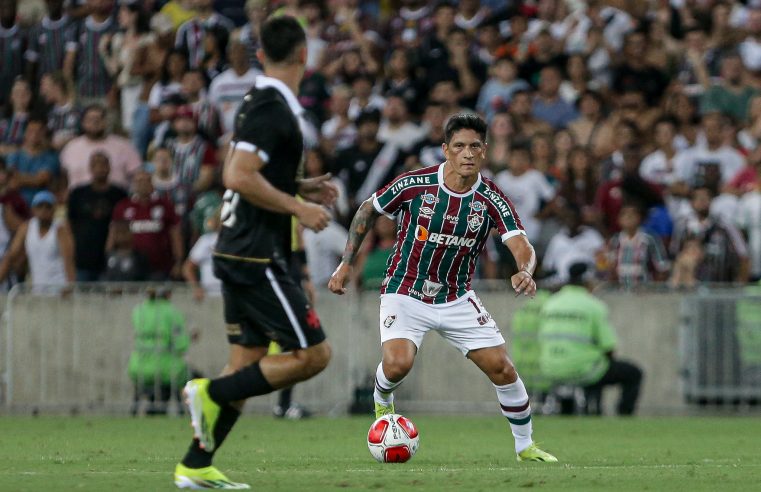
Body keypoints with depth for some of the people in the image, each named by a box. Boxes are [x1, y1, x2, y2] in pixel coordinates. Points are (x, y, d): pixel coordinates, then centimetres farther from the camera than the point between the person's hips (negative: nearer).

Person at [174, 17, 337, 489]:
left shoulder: (260, 102, 13)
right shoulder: (274, 109, -16)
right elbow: (239, 176, -25)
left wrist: (301, 186, 17)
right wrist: (298, 207, -18)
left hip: (240, 252, 10)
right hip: (258, 258, -10)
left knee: (248, 363, 11)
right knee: (314, 353, -8)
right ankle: (213, 393, -7)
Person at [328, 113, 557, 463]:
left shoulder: (491, 198, -12)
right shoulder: (414, 184, -16)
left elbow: (522, 247, -21)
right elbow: (368, 211, 1)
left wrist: (525, 273, -44)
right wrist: (346, 264, 0)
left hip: (457, 299, 2)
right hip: (405, 292, -2)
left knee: (502, 368, -6)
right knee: (398, 363, -26)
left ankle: (525, 446, 15)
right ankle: (382, 403, 12)